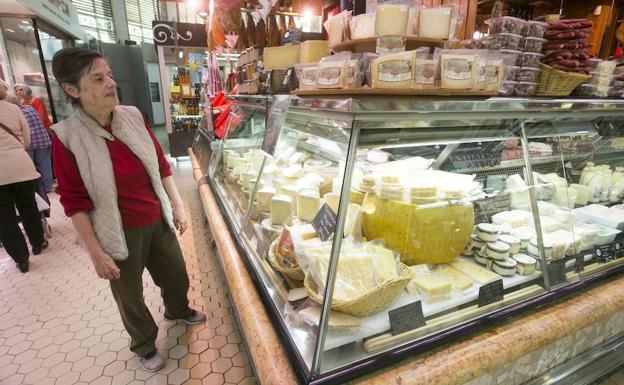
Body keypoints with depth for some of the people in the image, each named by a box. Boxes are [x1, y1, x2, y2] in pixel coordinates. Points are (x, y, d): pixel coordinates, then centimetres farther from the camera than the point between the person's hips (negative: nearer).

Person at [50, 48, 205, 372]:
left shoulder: (132, 116, -5)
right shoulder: (67, 137, -16)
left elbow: (161, 165, 3)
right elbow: (75, 202, -12)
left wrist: (177, 206, 4)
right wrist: (96, 253, -11)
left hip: (158, 221, 4)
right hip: (119, 233, -4)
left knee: (177, 276, 22)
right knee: (130, 296, 18)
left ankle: (178, 310, 56)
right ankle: (144, 345, 47)